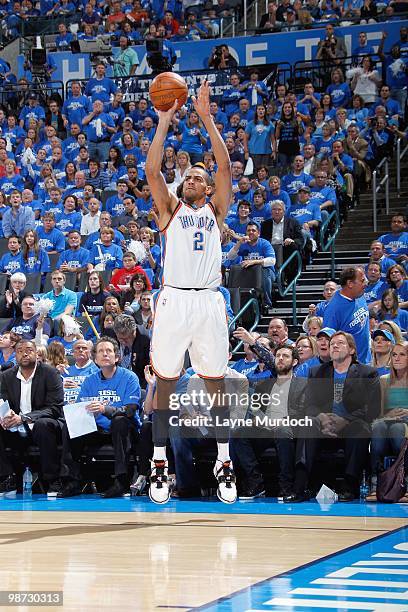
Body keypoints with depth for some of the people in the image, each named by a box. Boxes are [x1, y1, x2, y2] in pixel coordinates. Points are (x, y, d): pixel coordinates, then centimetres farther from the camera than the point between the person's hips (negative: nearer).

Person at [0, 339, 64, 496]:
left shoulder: (50, 373, -6)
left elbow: (55, 408, -15)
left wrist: (24, 418, -28)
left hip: (43, 427, -4)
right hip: (18, 432, 4)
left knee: (43, 424, -37)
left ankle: (54, 481, -29)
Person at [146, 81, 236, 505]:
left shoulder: (216, 209, 14)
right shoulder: (170, 208, 12)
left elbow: (225, 165, 2)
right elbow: (152, 169, -2)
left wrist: (206, 117, -2)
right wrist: (165, 121, -4)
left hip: (209, 302, 1)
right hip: (173, 300, -1)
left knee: (215, 383, 6)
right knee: (165, 384, 3)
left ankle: (223, 462, 13)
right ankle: (159, 463, 10)